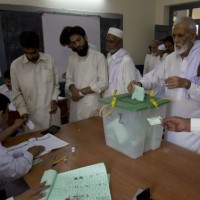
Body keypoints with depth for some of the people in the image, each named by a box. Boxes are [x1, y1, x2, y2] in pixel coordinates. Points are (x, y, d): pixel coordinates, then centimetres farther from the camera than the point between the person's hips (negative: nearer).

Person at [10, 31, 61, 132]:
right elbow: (16, 93, 0)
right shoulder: (15, 65, -5)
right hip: (32, 115, -1)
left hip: (51, 112, 2)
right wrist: (23, 110, -10)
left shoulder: (49, 60, -2)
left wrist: (54, 99, -7)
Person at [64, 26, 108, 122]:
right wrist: (73, 89, -11)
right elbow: (69, 79, 12)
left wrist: (81, 92, -12)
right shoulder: (72, 58, 9)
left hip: (92, 104, -4)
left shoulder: (98, 57, -7)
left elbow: (103, 83, -11)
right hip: (75, 104, 5)